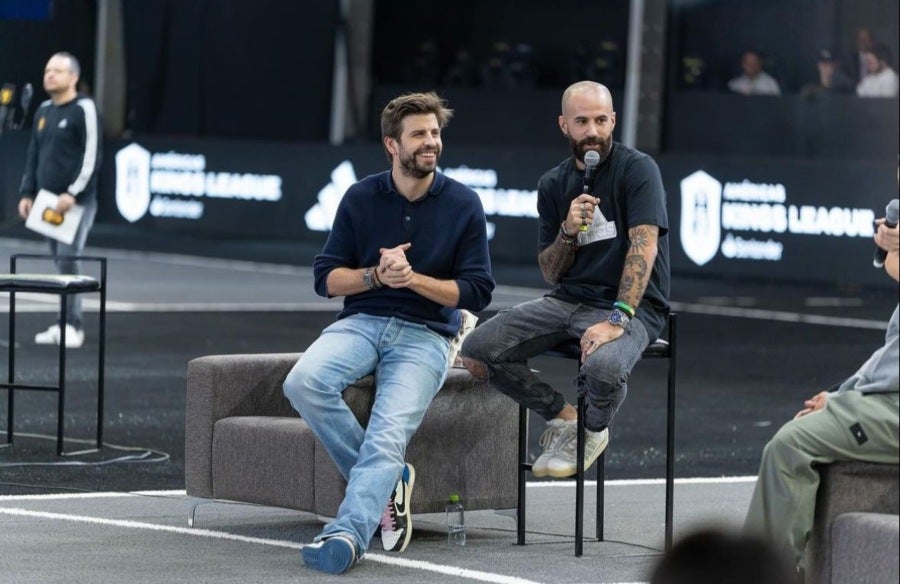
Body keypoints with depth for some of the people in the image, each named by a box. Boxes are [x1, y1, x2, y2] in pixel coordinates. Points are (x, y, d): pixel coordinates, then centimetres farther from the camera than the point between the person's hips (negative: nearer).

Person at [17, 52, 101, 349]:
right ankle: (63, 324, 9)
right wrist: (27, 193, 14)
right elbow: (34, 155, 21)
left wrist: (73, 193, -18)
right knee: (60, 262, 6)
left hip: (77, 201, -6)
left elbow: (91, 156, -12)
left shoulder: (83, 109, -6)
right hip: (49, 201, 7)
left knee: (67, 259, -14)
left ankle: (72, 326, -11)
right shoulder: (44, 111, 15)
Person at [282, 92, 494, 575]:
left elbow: (477, 290, 2)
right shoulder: (360, 198, 6)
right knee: (304, 382, -29)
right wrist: (376, 275, -12)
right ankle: (387, 481, -14)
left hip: (426, 335, -2)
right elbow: (326, 277, 7)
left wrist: (412, 278, -12)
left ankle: (346, 534, -42)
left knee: (389, 434, -27)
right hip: (361, 322, 2)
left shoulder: (463, 204, 3)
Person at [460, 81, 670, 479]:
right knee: (476, 353, -13)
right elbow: (550, 273, 11)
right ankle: (562, 418, 10)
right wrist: (568, 232, -11)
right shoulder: (553, 184, 10)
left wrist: (617, 319, -30)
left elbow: (644, 246, -19)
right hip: (567, 301, 5)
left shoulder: (637, 170, -7)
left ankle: (594, 430, -1)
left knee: (603, 367, -39)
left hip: (630, 306, -5)